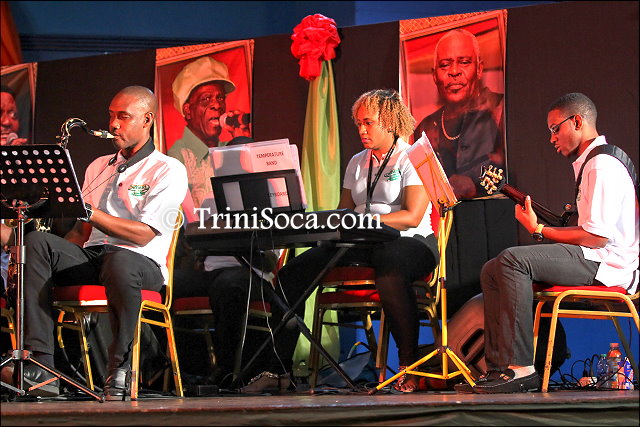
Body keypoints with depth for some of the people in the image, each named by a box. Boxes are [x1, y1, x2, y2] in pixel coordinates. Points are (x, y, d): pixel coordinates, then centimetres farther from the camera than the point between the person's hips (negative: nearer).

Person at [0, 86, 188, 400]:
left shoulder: (169, 171, 4)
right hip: (90, 257, 6)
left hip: (141, 263, -6)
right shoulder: (99, 167, 25)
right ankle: (39, 366, -34)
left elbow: (143, 234, -9)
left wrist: (90, 211, -15)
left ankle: (120, 367, -23)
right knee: (36, 242, -24)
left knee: (119, 262, -43)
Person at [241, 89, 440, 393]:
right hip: (362, 245, 7)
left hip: (408, 243, -7)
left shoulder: (412, 159, -1)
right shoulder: (357, 163, 22)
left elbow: (411, 217, -13)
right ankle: (278, 369, -12)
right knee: (291, 274, -12)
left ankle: (409, 365, -32)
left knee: (389, 274, -44)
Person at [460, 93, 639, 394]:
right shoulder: (589, 163, 22)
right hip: (591, 260, 11)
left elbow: (597, 237, -21)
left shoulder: (603, 167, -13)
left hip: (607, 265, -11)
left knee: (512, 260, -27)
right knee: (492, 271, 2)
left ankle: (520, 366, -30)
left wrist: (539, 230, -12)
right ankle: (498, 366, -6)